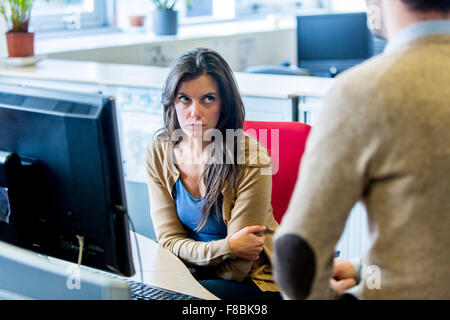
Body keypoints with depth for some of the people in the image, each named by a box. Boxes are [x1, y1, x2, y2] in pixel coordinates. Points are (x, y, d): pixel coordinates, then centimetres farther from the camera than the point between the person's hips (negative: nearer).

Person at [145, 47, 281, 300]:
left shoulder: (251, 159, -20)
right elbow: (169, 241, -6)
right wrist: (226, 247, -21)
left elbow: (234, 269, -16)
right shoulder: (159, 154, -5)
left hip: (253, 282, -4)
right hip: (192, 274, 4)